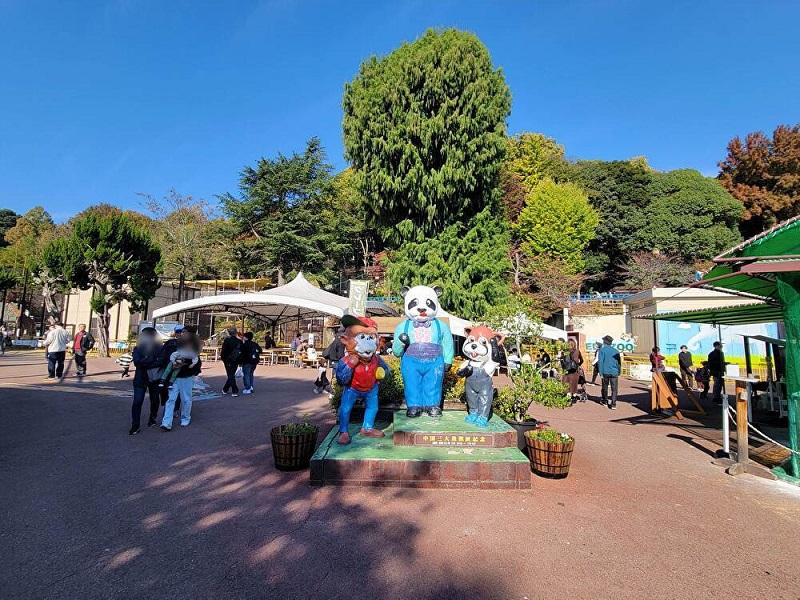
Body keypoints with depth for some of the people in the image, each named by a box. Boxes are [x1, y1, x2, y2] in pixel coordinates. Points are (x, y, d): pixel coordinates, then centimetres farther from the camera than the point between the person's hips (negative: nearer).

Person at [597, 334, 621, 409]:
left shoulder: (602, 350, -2)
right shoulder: (616, 351, 8)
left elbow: (600, 362, -8)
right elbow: (619, 362, 11)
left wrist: (601, 373, -7)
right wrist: (619, 373, 18)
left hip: (605, 372, -2)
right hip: (614, 372, 2)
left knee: (604, 387, 15)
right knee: (614, 389, 0)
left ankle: (605, 401, 28)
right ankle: (613, 404, -10)